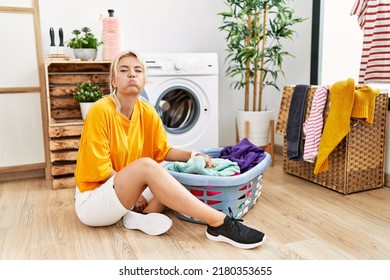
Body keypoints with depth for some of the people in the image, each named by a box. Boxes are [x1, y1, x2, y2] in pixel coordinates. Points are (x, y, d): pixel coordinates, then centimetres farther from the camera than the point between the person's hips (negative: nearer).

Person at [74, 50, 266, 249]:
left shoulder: (147, 112, -2)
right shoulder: (101, 110, -19)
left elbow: (163, 151, 7)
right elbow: (101, 169, -18)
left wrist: (193, 156, -9)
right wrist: (135, 192, -13)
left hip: (125, 195, 7)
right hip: (92, 200, -7)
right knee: (145, 165, -32)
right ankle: (219, 222, -33)